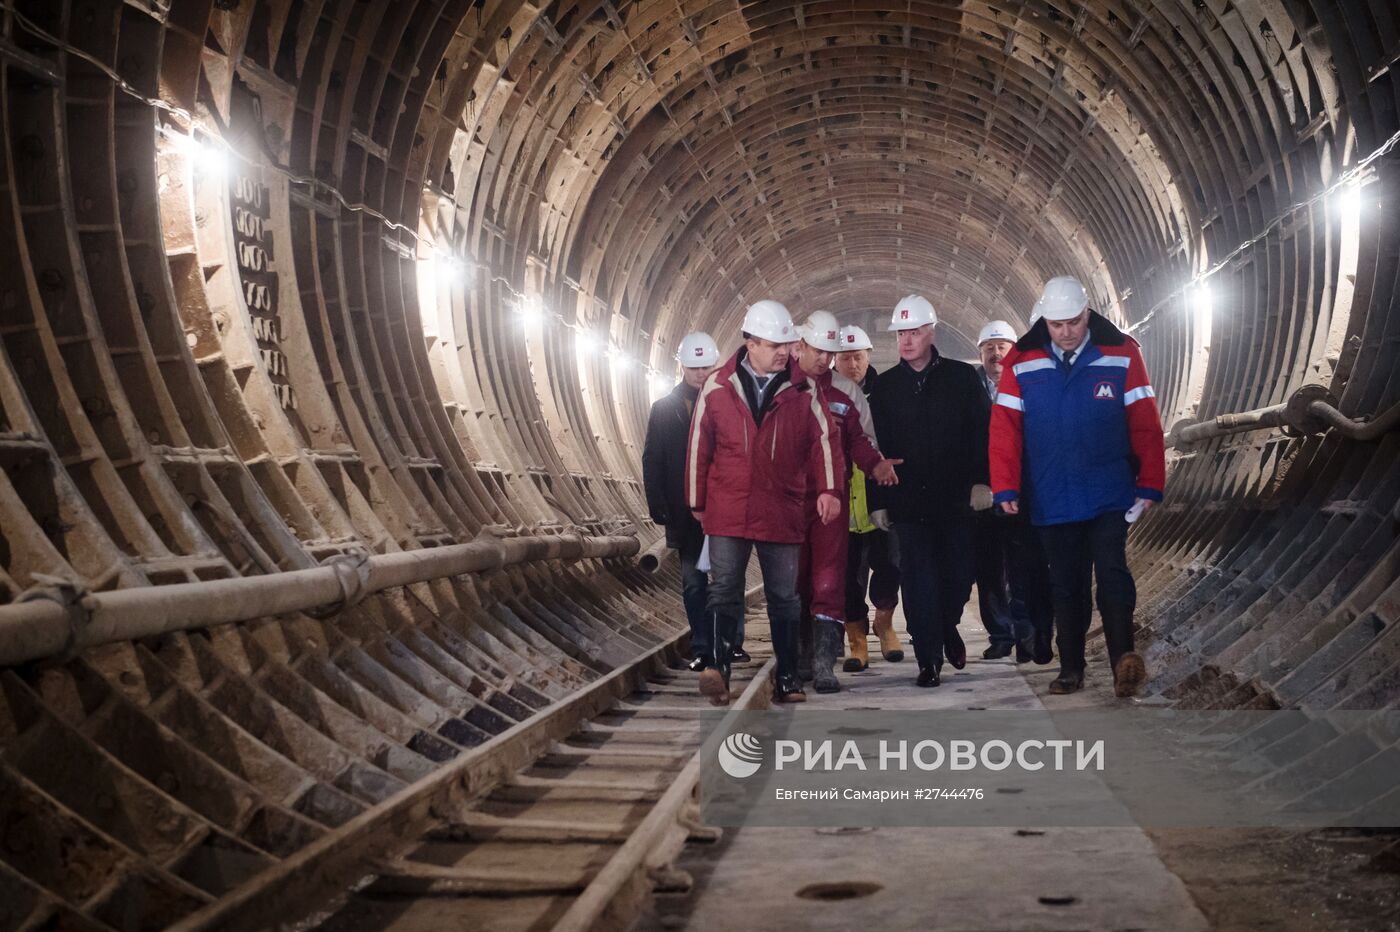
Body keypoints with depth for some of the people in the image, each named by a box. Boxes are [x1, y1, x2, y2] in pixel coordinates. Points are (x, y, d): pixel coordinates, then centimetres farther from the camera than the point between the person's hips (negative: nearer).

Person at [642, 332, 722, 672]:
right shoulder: (664, 409, 6)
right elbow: (652, 462, 6)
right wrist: (658, 506, -3)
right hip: (684, 512, 1)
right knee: (694, 581, 5)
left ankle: (733, 642, 10)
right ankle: (702, 649, 9)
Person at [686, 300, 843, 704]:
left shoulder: (803, 390, 2)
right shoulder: (717, 387, 1)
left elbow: (823, 440, 3)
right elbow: (699, 446, 7)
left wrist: (828, 489, -12)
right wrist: (698, 503, 9)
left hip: (782, 513, 1)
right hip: (727, 512, -1)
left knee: (784, 596, 9)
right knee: (725, 590, -7)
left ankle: (787, 678, 17)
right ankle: (719, 669, -9)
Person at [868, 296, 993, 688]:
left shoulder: (962, 377, 3)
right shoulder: (885, 387, 6)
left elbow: (984, 434, 3)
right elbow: (877, 448, 7)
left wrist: (982, 480, -7)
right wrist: (878, 501, 3)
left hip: (956, 499, 0)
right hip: (908, 504, 0)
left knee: (959, 574, 6)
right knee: (917, 580, -3)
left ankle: (947, 627, 36)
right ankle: (929, 661, 5)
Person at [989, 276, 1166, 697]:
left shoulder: (1122, 354, -4)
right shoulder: (1021, 362, -1)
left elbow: (1145, 425, -2)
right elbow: (1005, 429, -2)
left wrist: (1150, 485, -4)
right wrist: (1005, 488, -7)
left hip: (1110, 497, -2)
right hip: (1052, 501, 2)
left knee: (1112, 574, -14)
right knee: (1066, 586, 10)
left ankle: (1123, 657, -14)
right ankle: (1071, 669, 18)